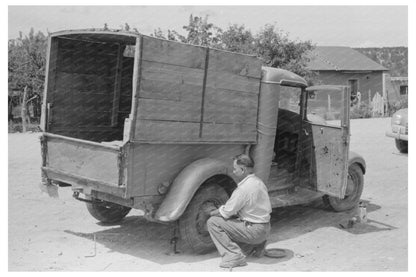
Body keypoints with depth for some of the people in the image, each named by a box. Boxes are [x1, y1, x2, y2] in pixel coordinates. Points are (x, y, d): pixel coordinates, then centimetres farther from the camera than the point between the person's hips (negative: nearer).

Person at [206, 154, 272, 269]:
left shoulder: (243, 188, -22)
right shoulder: (258, 181, 6)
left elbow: (226, 212, -16)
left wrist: (211, 213, 5)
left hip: (255, 231, -9)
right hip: (266, 229, 9)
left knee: (213, 222, -9)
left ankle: (234, 256, -12)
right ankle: (257, 245, 18)